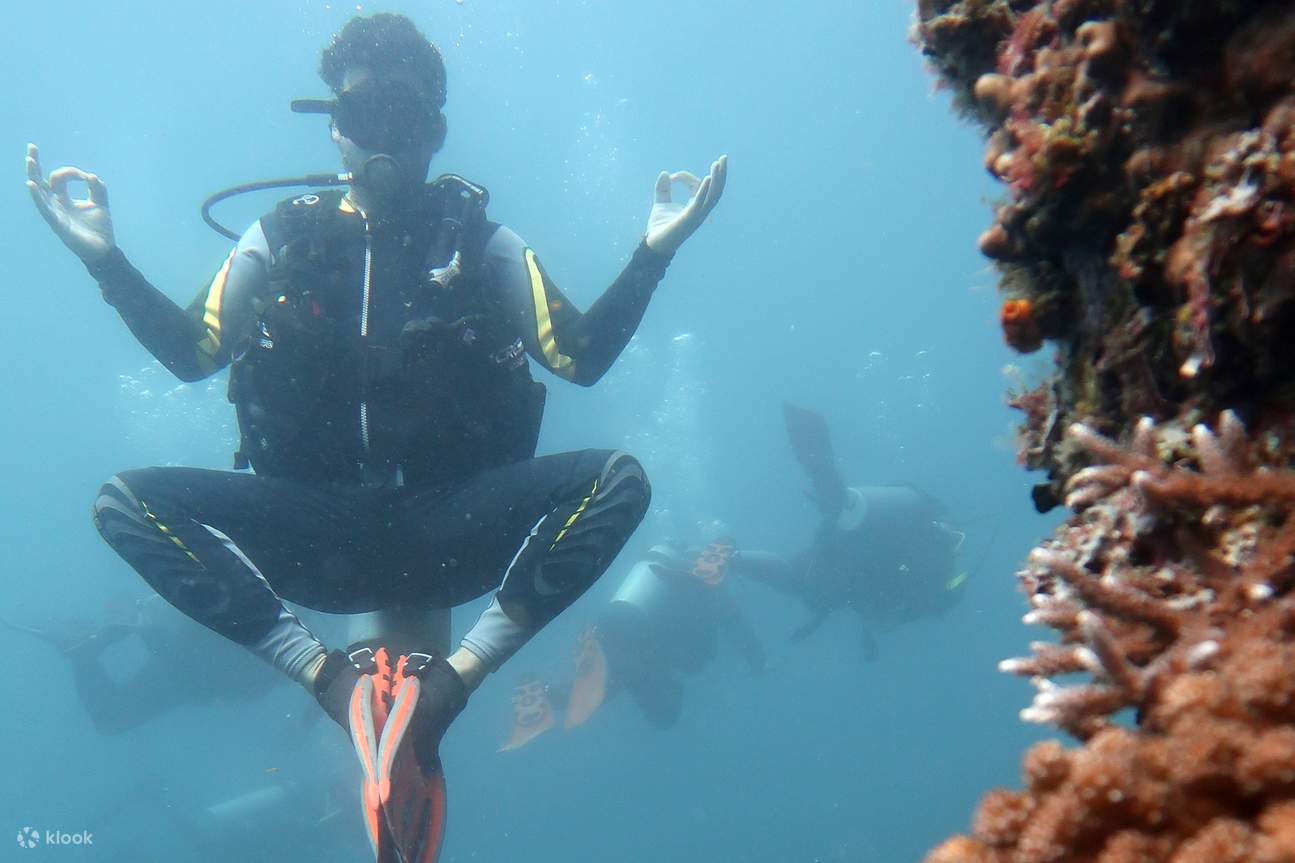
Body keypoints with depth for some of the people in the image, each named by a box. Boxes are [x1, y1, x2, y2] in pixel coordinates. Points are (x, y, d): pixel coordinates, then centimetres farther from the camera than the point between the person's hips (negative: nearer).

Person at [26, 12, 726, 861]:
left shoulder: (481, 241, 9)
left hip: (448, 532, 0)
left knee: (619, 479, -27)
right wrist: (107, 259, -3)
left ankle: (450, 680, -31)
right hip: (316, 531, 1)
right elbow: (191, 352, 8)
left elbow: (583, 358, 3)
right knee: (127, 501, -24)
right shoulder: (282, 238, 10)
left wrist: (653, 254, -9)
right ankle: (333, 677, -29)